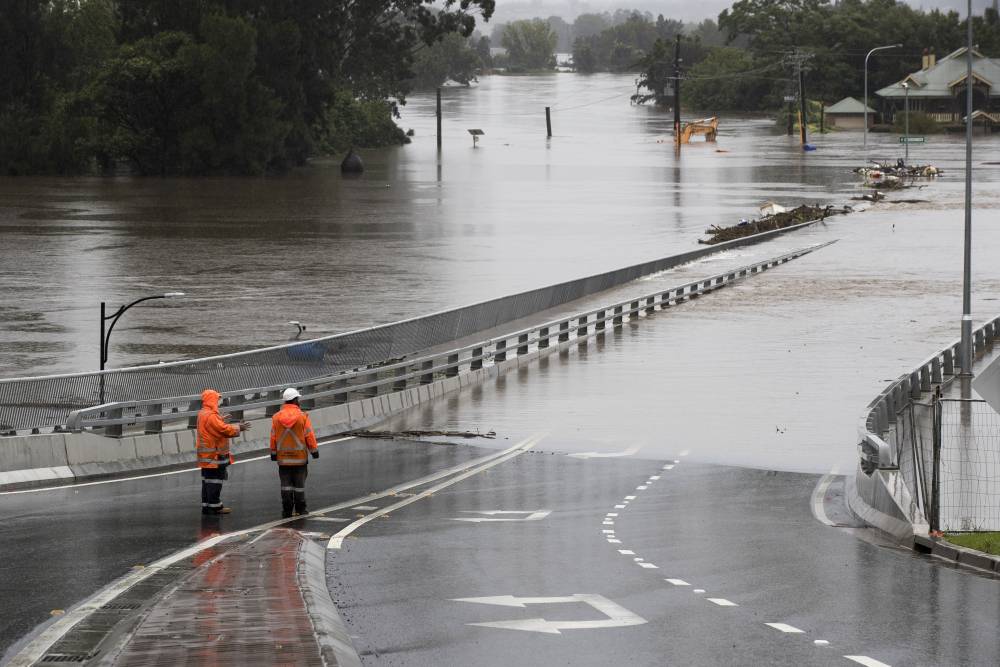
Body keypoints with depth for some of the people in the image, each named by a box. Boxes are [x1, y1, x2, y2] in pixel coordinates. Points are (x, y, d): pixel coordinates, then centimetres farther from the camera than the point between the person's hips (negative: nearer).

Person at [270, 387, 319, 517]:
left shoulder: (276, 418, -3)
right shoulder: (302, 417, -10)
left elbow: (273, 438, 1)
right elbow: (309, 435, -8)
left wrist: (273, 453, 11)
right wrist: (314, 450, 2)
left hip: (283, 458, 2)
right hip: (300, 457, -2)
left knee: (286, 484, 7)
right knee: (299, 483, 8)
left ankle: (287, 510, 4)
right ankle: (300, 509, 12)